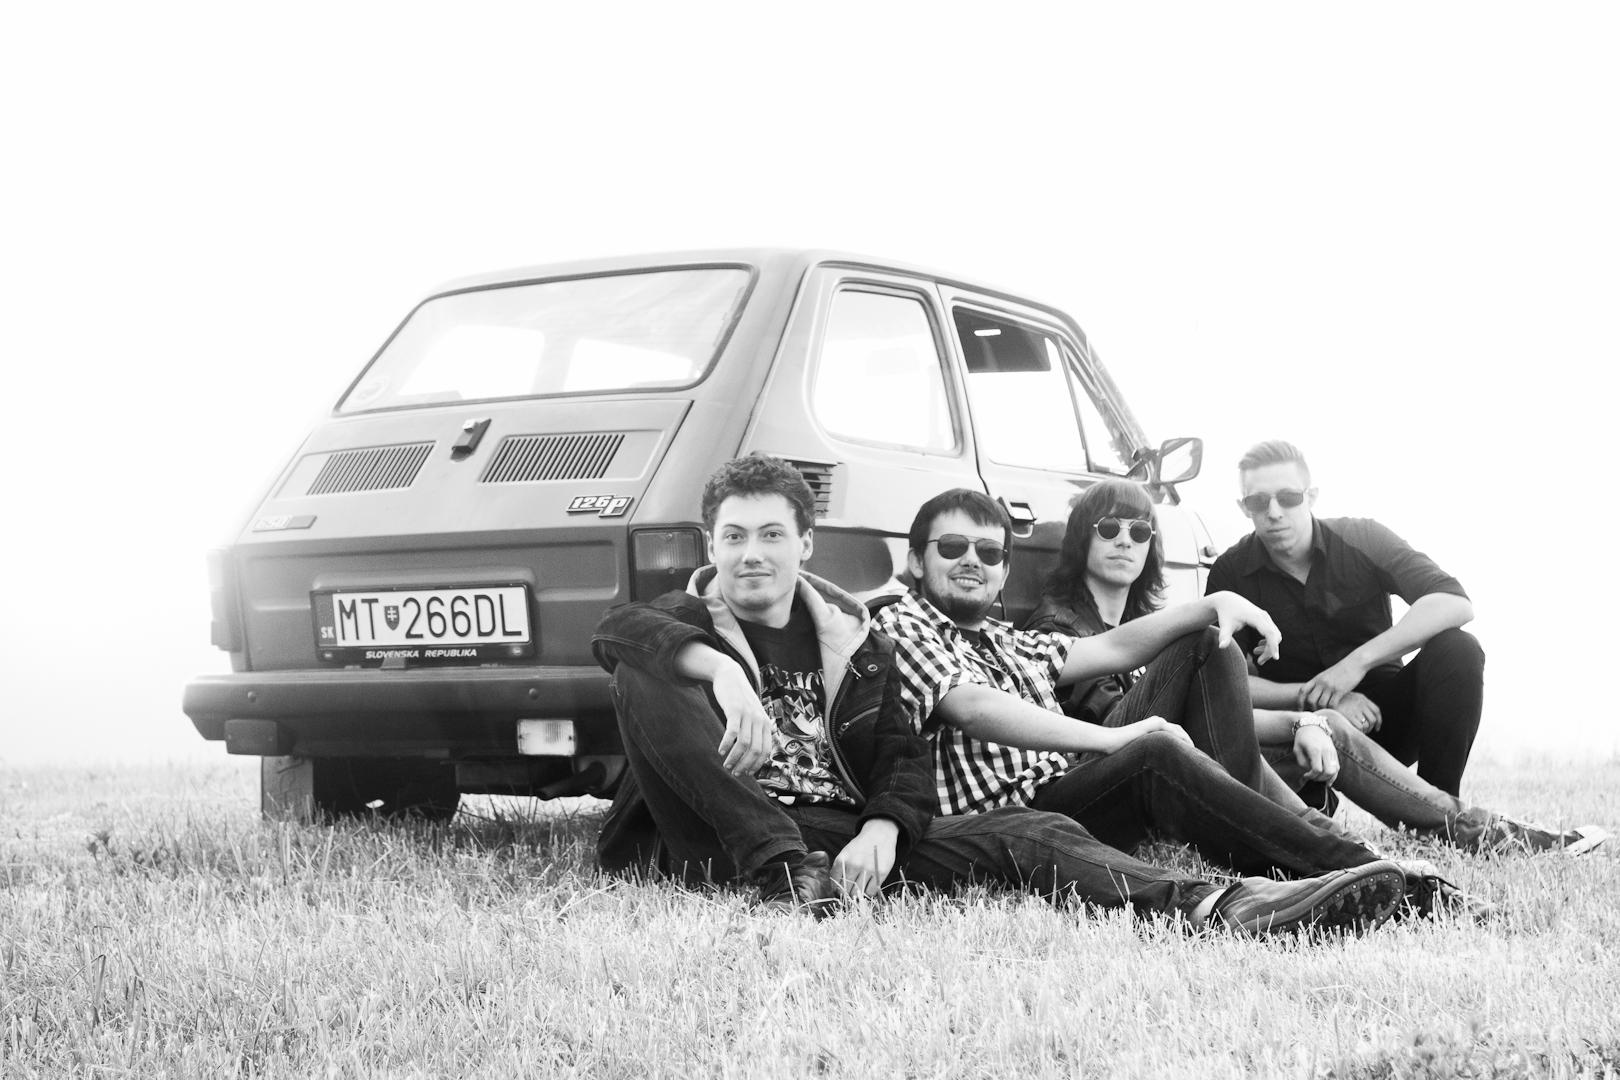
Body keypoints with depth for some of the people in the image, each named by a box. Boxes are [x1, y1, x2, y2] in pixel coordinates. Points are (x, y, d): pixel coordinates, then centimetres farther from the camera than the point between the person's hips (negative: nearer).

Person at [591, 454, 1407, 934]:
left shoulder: (850, 636, 18)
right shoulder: (689, 620, 8)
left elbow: (903, 754, 9)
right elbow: (614, 632, -17)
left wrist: (882, 830, -15)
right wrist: (720, 668, -37)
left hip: (846, 836, 3)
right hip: (721, 842, -3)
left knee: (1025, 835, -19)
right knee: (643, 679, -27)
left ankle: (1219, 905, -40)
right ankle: (788, 879, -37)